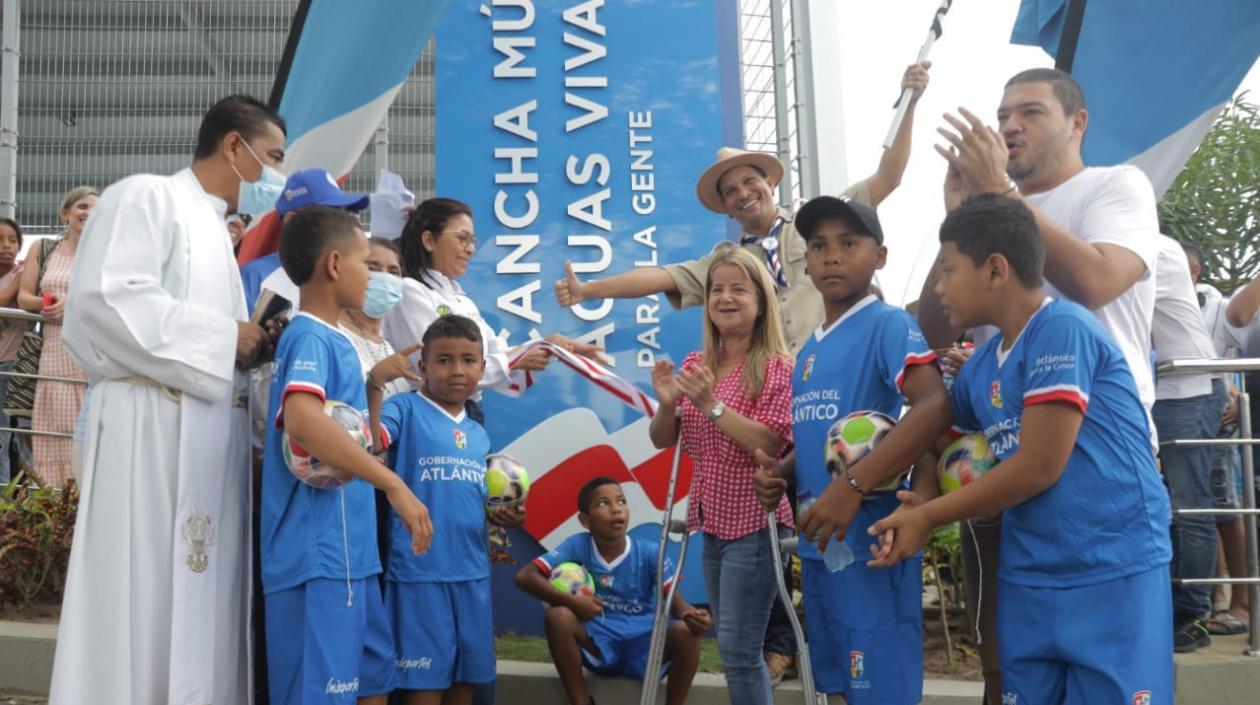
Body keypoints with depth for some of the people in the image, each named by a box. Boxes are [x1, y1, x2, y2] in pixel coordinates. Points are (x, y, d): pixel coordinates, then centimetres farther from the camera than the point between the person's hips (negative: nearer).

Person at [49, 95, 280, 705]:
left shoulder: (215, 227, 23)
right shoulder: (147, 197, -2)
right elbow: (105, 297, -17)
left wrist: (253, 343, 3)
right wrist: (225, 337, -12)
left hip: (213, 427, 9)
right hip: (153, 423, -8)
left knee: (201, 599, 7)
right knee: (144, 595, -6)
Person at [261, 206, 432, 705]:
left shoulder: (332, 339, 16)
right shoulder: (311, 336, -13)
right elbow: (302, 420, -33)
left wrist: (374, 382, 16)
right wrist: (394, 484, -31)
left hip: (348, 551, 10)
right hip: (317, 555, -10)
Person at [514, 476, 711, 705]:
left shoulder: (650, 553, -8)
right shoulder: (577, 545, -9)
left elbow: (674, 601, -11)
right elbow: (525, 576, -16)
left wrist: (690, 615, -36)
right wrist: (571, 601, -28)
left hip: (644, 646, 0)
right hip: (598, 645, 0)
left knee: (686, 631, -29)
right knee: (558, 616, -28)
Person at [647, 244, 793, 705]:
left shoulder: (777, 368, -11)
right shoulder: (696, 365, 7)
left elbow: (769, 445, -20)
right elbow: (663, 440, 9)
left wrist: (712, 403, -26)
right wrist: (667, 404, -12)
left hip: (754, 523, -7)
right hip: (713, 521, 7)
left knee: (737, 650, -7)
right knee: (737, 649, 15)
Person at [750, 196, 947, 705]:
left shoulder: (888, 324, -10)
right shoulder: (808, 352, 15)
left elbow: (936, 407, -26)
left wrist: (852, 486, -30)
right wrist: (781, 472, 2)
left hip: (871, 547, -8)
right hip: (817, 546, 8)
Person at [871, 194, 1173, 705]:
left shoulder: (1062, 329, -14)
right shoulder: (979, 368, 10)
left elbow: (1040, 467, -18)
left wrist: (927, 517, -8)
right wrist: (922, 507, -3)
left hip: (1114, 575, -7)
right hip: (1026, 581, 7)